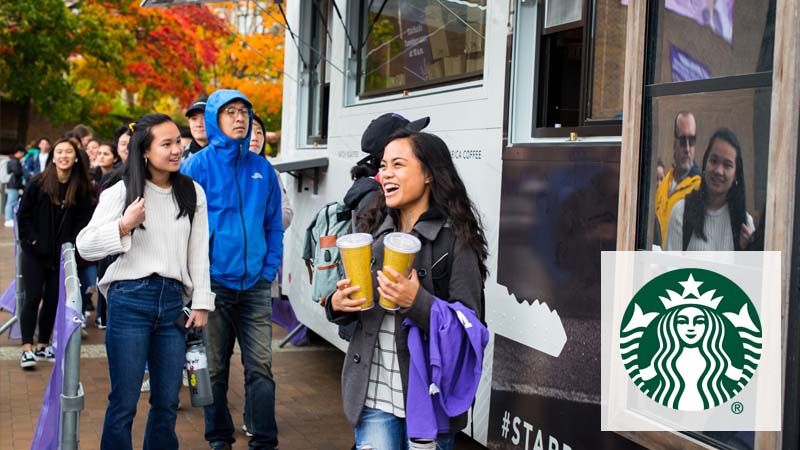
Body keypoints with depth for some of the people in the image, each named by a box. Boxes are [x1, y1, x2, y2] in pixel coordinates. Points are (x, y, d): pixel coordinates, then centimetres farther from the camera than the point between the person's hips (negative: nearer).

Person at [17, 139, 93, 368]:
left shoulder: (81, 187, 0)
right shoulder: (38, 183, -5)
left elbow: (84, 219, 4)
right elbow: (23, 214, -1)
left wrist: (70, 244, -5)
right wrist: (32, 240, -8)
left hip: (61, 255, 3)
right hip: (35, 252, -2)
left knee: (53, 299, 7)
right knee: (33, 297, -6)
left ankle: (42, 346, 19)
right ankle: (27, 348, -2)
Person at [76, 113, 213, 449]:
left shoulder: (193, 193, 7)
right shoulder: (121, 192, -2)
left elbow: (199, 253, 9)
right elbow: (84, 246, -2)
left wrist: (201, 303, 5)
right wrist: (124, 226, -15)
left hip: (172, 301, 3)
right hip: (130, 299, -3)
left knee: (167, 402, 9)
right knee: (124, 402, 1)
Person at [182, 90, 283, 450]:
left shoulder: (262, 168, 7)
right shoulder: (199, 165, -3)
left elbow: (274, 226, 12)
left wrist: (269, 270, 3)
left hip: (255, 286, 2)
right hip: (214, 283, -2)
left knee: (261, 366, 1)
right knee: (215, 367, 9)